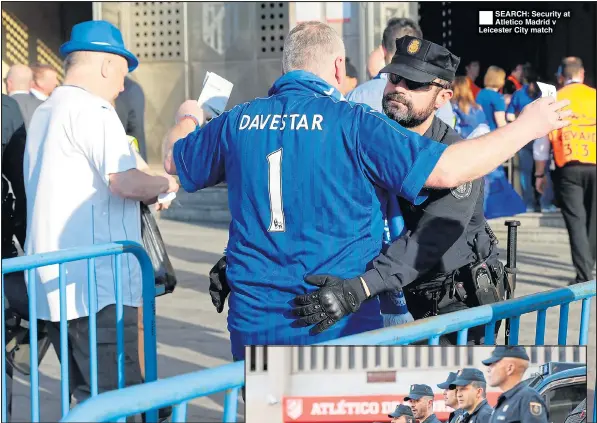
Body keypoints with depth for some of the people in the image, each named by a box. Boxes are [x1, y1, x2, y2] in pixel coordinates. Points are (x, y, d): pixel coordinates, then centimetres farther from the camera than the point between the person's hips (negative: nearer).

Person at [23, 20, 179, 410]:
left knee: (85, 396, 14)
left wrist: (146, 193, 19)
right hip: (96, 285, -10)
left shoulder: (45, 114, 19)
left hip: (52, 285, 10)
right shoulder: (92, 111, -11)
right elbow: (125, 182, -21)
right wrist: (165, 184, -2)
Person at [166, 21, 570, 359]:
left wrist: (186, 119, 47)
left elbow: (174, 159, 23)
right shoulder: (353, 122, -10)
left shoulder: (237, 121, 4)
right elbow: (447, 170, -14)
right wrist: (528, 126, -2)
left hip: (254, 322, 4)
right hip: (338, 327, -4)